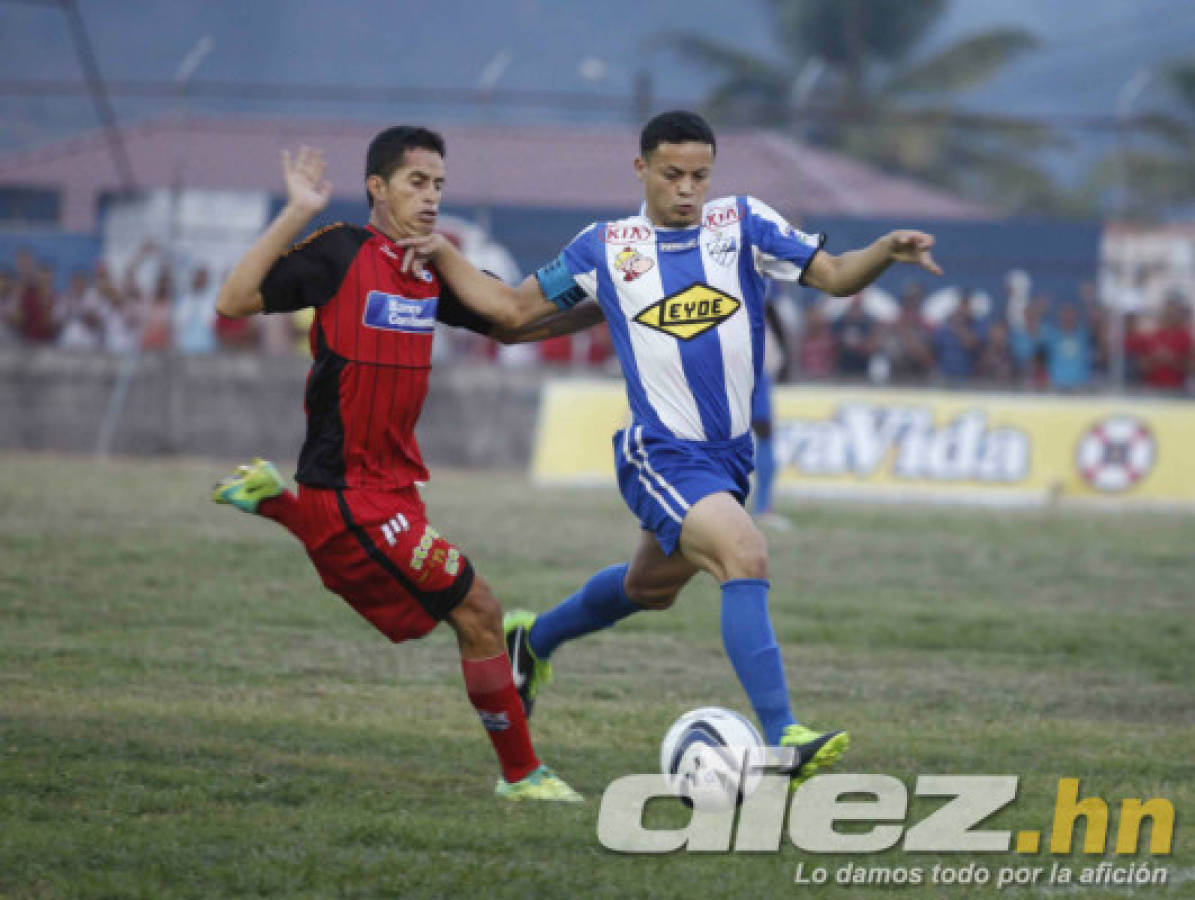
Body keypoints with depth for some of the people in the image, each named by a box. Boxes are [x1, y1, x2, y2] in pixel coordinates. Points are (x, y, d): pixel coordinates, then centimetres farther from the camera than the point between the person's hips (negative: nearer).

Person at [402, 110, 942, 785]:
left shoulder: (744, 225, 1)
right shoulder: (606, 248, 0)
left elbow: (834, 276, -7)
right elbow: (514, 308, 10)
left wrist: (887, 251, -26)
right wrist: (443, 255, -1)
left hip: (731, 453, 5)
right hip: (662, 456, -5)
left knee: (651, 587, 25)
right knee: (746, 558, -28)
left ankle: (534, 640, 53)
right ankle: (782, 740, -33)